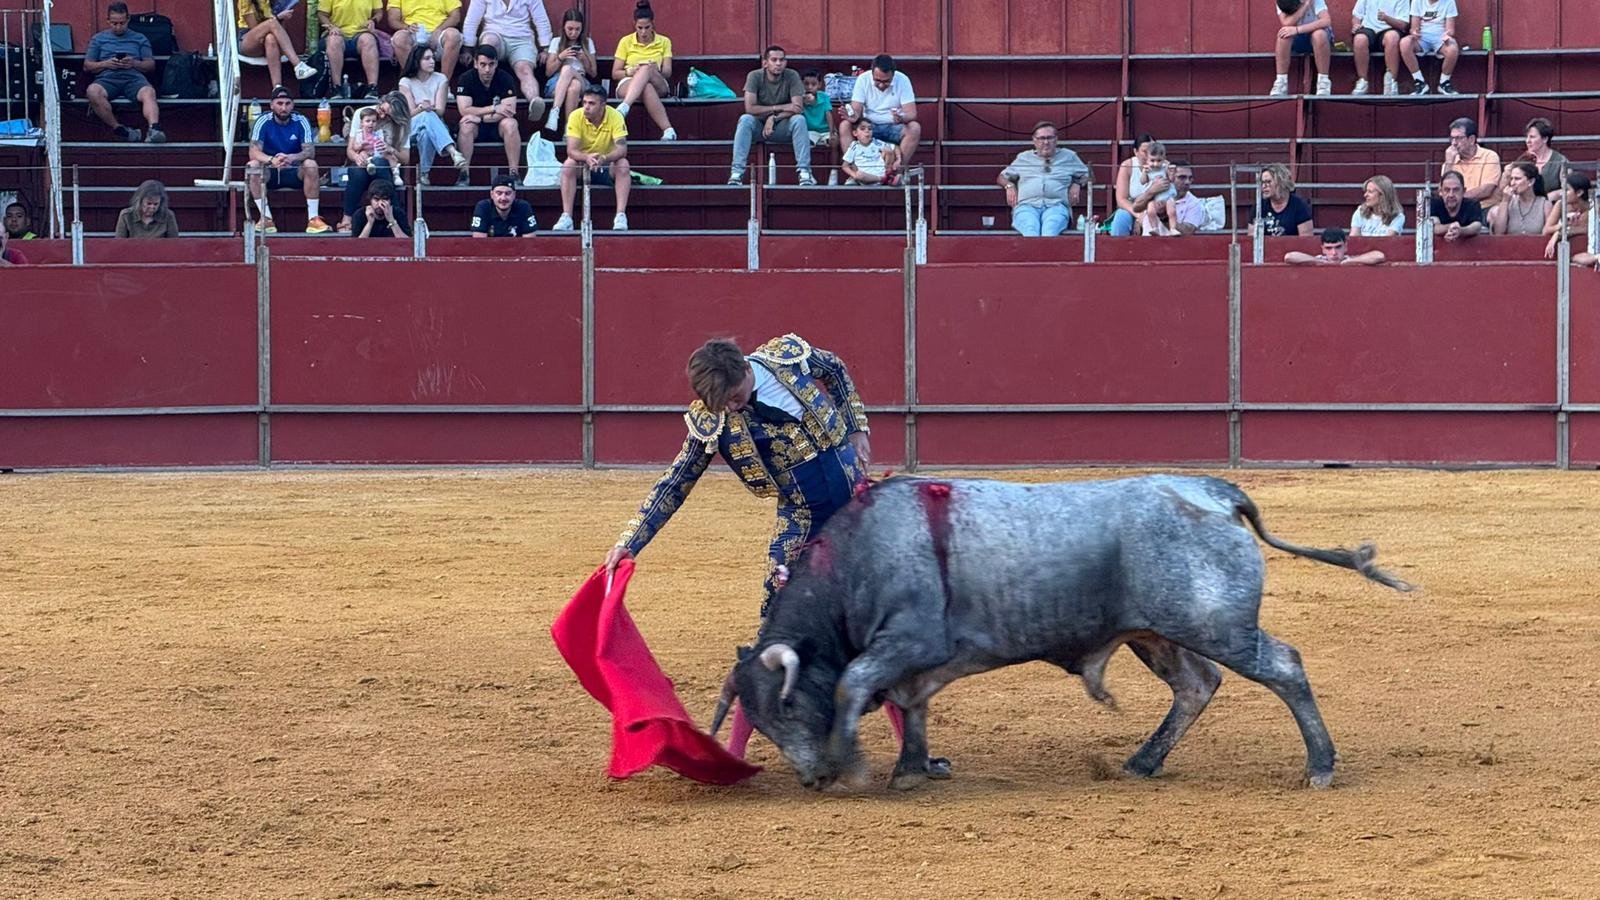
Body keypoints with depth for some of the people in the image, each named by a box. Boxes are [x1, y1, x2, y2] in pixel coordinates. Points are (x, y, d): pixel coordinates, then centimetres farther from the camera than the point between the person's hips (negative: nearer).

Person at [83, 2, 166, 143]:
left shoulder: (140, 39, 23)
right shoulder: (98, 39, 24)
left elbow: (151, 66, 17)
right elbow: (87, 66, 18)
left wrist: (134, 63, -4)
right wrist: (105, 64, -2)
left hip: (134, 77, 0)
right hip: (107, 78, 0)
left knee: (148, 93, -36)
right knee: (92, 91, -36)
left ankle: (154, 129, -59)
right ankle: (119, 129, -30)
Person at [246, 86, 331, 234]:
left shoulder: (301, 122, -7)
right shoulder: (263, 122, -9)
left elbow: (310, 151, -17)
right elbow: (253, 152, -20)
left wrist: (292, 158, -39)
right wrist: (272, 160, -42)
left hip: (295, 173, 0)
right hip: (270, 173, 0)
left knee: (311, 165, -30)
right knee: (253, 166, -30)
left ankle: (313, 218, -28)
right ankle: (266, 218, -26)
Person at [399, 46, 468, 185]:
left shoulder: (440, 79, 6)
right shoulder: (406, 82, 3)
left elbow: (440, 111, -4)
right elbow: (410, 112, -6)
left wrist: (431, 108, -28)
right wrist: (421, 108, -29)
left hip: (435, 124, 1)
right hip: (412, 126, -1)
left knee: (426, 133, -41)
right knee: (428, 116, -40)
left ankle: (423, 172, -37)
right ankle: (453, 153, -59)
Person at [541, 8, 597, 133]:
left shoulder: (588, 43, 16)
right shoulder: (556, 42, 13)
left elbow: (593, 73, 15)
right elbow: (548, 72, 9)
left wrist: (584, 59, -3)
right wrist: (560, 57, -6)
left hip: (582, 83, 1)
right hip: (556, 84, -1)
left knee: (574, 86, -40)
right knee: (566, 68, -39)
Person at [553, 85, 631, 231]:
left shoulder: (615, 117, -17)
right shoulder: (576, 116, -16)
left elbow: (622, 149, -26)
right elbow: (571, 150, -24)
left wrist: (604, 158, -47)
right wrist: (587, 157, -46)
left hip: (608, 167, 0)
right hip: (583, 165, 0)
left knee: (623, 164, -31)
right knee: (568, 165, -30)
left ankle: (621, 216, -34)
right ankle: (566, 217, -31)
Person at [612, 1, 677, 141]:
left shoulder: (664, 42, 11)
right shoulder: (626, 42, 9)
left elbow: (668, 72, 3)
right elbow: (615, 73, 8)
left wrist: (655, 70, -22)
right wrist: (630, 72, -15)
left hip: (658, 85, 0)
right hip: (627, 84, 0)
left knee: (647, 69, -39)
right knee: (646, 88, -42)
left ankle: (624, 108, -59)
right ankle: (668, 130, -55)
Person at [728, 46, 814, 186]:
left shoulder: (792, 76, -10)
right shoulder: (754, 76, -13)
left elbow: (798, 107, -18)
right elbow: (750, 108, -22)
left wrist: (774, 118, -27)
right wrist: (780, 108, -22)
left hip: (782, 127, 1)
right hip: (759, 127, 0)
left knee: (799, 119, -29)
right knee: (745, 119, -31)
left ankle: (804, 171, -31)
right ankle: (737, 172, -34)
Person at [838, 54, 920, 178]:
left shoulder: (902, 80, -12)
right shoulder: (863, 79, -9)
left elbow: (911, 113, -18)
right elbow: (856, 109, -12)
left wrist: (902, 118, -42)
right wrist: (854, 116, -38)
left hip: (893, 127, -1)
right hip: (868, 125, 1)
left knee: (915, 128, -31)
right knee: (844, 125, -26)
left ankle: (899, 170, -26)